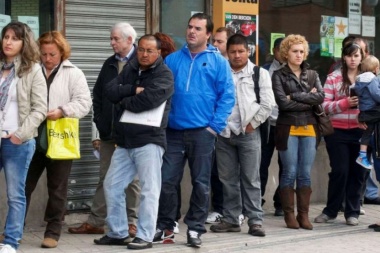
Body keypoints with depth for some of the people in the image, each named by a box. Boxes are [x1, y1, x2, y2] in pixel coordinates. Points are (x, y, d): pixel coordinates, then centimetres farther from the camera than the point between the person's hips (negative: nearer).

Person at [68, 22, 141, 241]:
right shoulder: (109, 64, 13)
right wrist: (99, 126, 6)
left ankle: (132, 221, 13)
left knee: (133, 179, 4)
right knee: (105, 178, 10)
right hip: (108, 132, 6)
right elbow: (98, 96, 14)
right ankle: (96, 221, 16)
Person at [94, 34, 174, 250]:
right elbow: (110, 91, 0)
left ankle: (145, 236, 4)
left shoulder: (164, 75, -5)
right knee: (112, 186, 10)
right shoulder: (129, 70, 14)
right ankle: (117, 233, 21)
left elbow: (148, 99, -20)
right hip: (125, 141, 7)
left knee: (149, 190, -3)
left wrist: (124, 101, -4)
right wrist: (133, 90, -14)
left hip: (149, 140, -7)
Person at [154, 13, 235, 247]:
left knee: (201, 183, 6)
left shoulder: (218, 61, 0)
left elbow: (227, 96, -3)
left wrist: (215, 126, -10)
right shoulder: (172, 59, 8)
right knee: (167, 180, 3)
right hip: (174, 130, 2)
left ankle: (195, 228, 16)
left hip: (202, 132, -2)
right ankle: (164, 226, 15)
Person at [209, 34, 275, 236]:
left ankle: (255, 220, 3)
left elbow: (268, 103, -4)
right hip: (224, 133, 3)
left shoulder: (259, 73, 3)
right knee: (228, 179, 8)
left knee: (251, 179, -1)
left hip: (248, 134, -3)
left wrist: (252, 123, -6)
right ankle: (231, 219, 16)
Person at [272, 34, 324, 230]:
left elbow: (320, 97, -4)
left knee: (305, 174, 4)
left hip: (310, 128, 3)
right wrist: (308, 101, -7)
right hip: (288, 128, -3)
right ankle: (289, 215, 7)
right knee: (290, 173, -1)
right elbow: (283, 103, -12)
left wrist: (295, 96, -11)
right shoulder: (278, 75, 1)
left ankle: (303, 215, 11)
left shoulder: (312, 74, 13)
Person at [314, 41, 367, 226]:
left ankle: (352, 212, 19)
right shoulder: (334, 77, 0)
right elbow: (325, 105, -5)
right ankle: (331, 210, 15)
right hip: (338, 132, -2)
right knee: (339, 171, 0)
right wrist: (345, 103, -17)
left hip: (360, 131, 2)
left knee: (358, 171, 6)